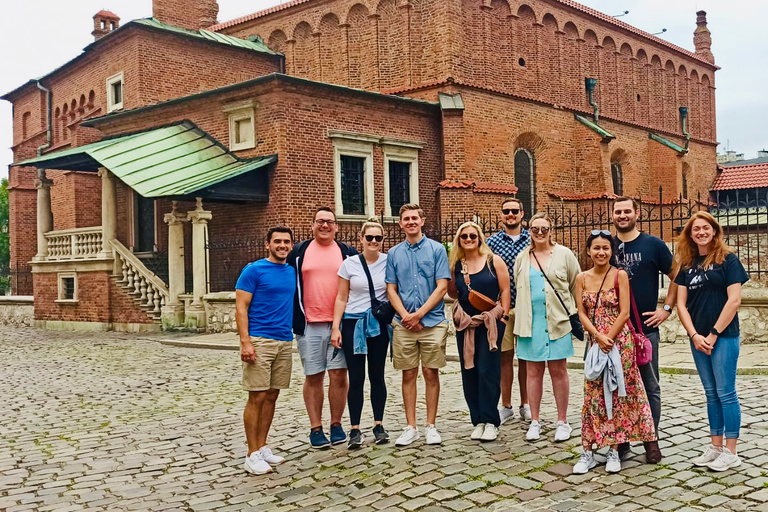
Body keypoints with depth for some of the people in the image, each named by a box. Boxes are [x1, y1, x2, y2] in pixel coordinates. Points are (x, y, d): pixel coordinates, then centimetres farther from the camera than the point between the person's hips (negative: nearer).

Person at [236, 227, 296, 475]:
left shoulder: (292, 272, 14)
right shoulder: (253, 270, -5)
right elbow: (240, 307, -8)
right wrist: (245, 341, -17)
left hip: (284, 341, 6)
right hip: (259, 340, -6)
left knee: (272, 396, 10)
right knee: (257, 397, -5)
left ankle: (262, 447, 21)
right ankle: (252, 455, 3)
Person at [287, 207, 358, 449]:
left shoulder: (348, 253, 8)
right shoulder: (299, 252, 6)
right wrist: (293, 319, 2)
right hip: (309, 325, 0)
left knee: (339, 375, 1)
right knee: (313, 377, 5)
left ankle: (336, 425, 15)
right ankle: (315, 429, 14)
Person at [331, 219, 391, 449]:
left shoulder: (388, 262, 1)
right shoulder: (349, 264, -1)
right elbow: (341, 298, 2)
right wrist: (335, 327, -3)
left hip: (379, 324, 1)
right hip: (353, 324, -1)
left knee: (377, 375, 7)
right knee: (356, 378, 0)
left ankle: (379, 425, 17)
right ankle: (355, 429, 6)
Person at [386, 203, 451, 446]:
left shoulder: (437, 249, 0)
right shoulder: (394, 253, 9)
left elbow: (442, 287, -5)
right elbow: (391, 289, 6)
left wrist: (420, 313, -11)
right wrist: (405, 315, -9)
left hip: (432, 322, -2)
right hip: (404, 324, 2)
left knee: (431, 374, 3)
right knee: (408, 375, 6)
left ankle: (431, 426, 13)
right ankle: (410, 427, 14)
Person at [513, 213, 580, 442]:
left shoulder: (564, 254, 3)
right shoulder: (522, 258, 10)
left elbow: (577, 287, 7)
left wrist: (574, 313, 4)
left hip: (558, 322, -2)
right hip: (530, 322, 2)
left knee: (558, 371, 3)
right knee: (533, 372, 6)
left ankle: (562, 421, 13)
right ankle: (535, 421, 16)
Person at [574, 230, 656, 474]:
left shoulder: (620, 275, -2)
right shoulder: (582, 278, 6)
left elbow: (624, 312, -8)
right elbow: (582, 313, 1)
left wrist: (609, 339, -13)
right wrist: (598, 337, -12)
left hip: (619, 341, -2)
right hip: (595, 342, 3)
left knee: (618, 394, 2)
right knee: (593, 395, 3)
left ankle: (614, 450, 11)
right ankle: (587, 452, 7)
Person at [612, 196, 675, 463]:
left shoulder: (653, 245, 0)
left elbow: (676, 278, 4)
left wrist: (666, 309, -5)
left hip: (646, 328, -2)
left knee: (650, 386, 6)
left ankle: (651, 439, 17)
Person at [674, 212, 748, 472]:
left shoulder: (727, 259, -4)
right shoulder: (687, 265, 9)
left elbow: (734, 300, -11)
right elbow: (681, 304, 6)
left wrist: (714, 334, -13)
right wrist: (694, 335, -7)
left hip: (724, 336, -5)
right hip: (698, 338, 5)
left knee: (726, 392, -2)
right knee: (711, 394, 11)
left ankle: (731, 452, 6)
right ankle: (715, 447, 19)